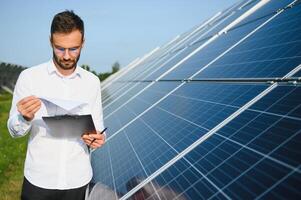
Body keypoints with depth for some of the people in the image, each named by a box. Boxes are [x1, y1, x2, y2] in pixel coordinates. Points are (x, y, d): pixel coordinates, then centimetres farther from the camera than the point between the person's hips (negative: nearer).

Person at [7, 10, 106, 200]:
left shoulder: (92, 82, -1)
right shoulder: (29, 77, -8)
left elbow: (98, 126, 6)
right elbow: (14, 130, -4)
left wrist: (97, 139, -16)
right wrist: (25, 118, -25)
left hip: (78, 179, 2)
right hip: (39, 179, -1)